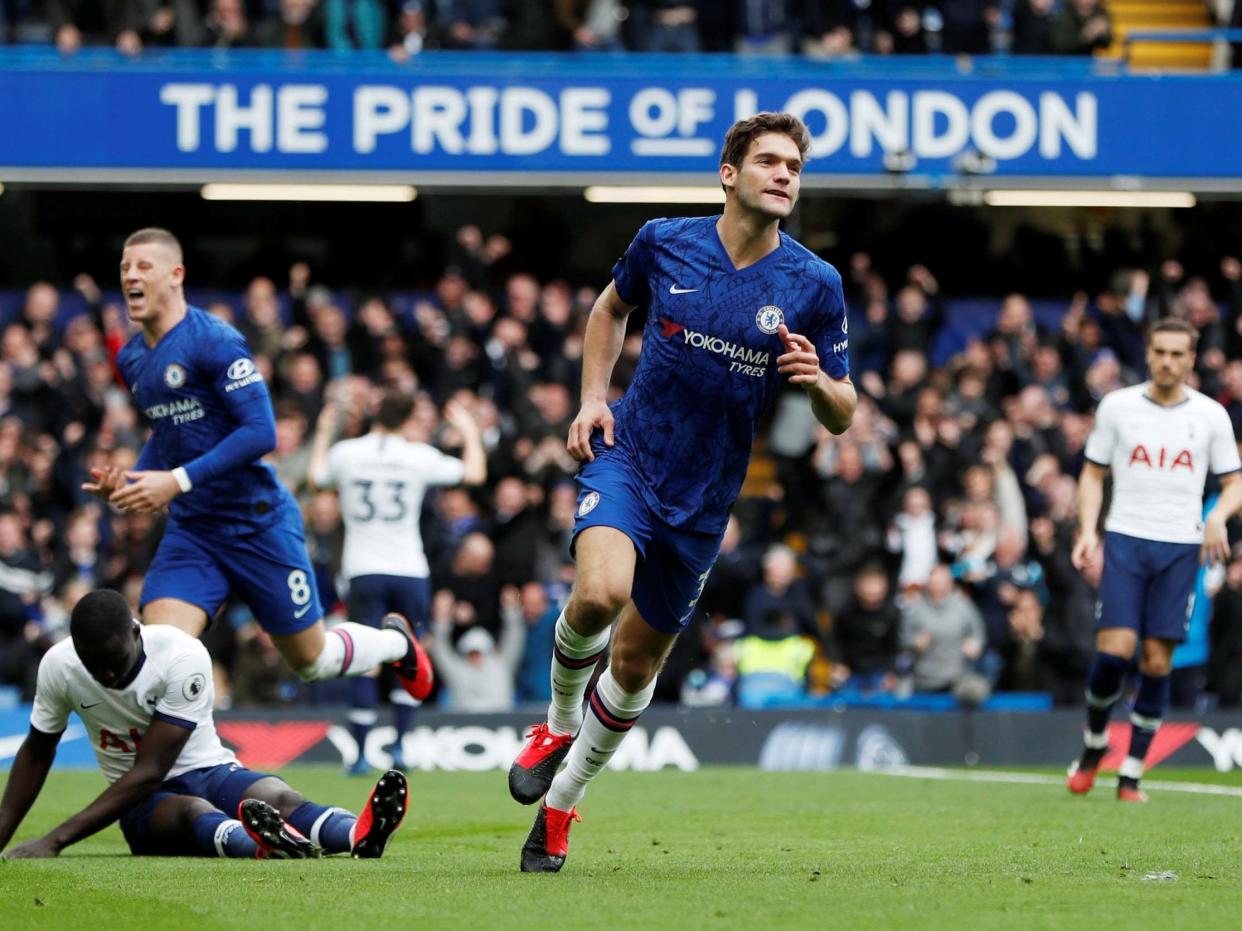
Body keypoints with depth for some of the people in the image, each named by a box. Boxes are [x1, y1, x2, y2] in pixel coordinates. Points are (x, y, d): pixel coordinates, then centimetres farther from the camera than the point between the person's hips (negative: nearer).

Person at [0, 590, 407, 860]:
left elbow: (149, 772, -24)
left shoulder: (182, 656, -22)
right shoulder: (58, 667, -10)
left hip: (210, 771, -1)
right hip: (144, 804, 1)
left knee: (279, 797, -35)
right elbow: (37, 752, 12)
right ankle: (259, 846, -73)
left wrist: (56, 840, -28)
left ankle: (359, 835, -68)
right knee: (193, 811, -37)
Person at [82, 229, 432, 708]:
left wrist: (178, 481, -27)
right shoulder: (131, 359, 8)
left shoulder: (214, 341, -17)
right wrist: (129, 482, 4)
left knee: (311, 660, 11)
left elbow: (261, 433, -22)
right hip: (190, 532, 6)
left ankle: (396, 642, 41)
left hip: (257, 522, -6)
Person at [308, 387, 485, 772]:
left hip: (363, 571, 1)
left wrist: (323, 432, 35)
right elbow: (474, 473, 8)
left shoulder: (344, 452, 0)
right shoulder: (419, 456, -3)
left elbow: (317, 476, 21)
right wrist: (470, 433, 23)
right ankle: (399, 745, 4)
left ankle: (361, 754, -5)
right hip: (409, 571, 0)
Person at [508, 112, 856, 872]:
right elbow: (612, 307, 18)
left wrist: (817, 381, -24)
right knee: (600, 594, -30)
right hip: (627, 456, -2)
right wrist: (593, 398, 5)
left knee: (638, 664, 10)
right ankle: (558, 726, 1)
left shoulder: (814, 286, -6)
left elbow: (842, 417, -1)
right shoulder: (664, 243, -5)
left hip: (705, 497, 2)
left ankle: (562, 801, 32)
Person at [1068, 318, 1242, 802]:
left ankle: (1131, 773, 7)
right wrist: (1088, 531, -3)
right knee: (1115, 648, -14)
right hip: (1125, 541, -1)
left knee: (1157, 661, -2)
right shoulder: (1117, 406, 4)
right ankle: (1094, 744, 12)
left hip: (1181, 548, 1)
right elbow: (1093, 472, 11)